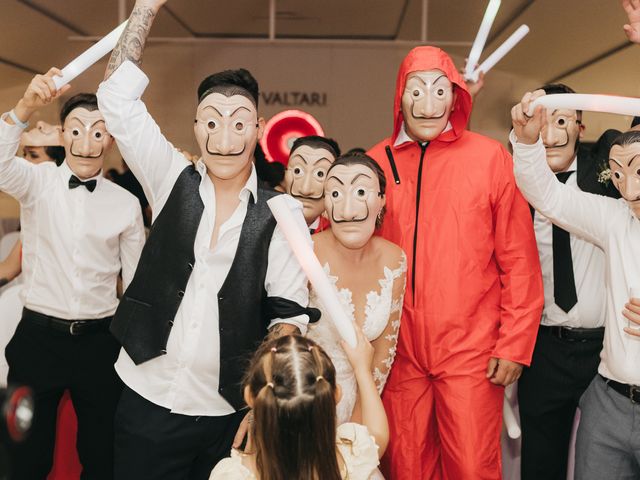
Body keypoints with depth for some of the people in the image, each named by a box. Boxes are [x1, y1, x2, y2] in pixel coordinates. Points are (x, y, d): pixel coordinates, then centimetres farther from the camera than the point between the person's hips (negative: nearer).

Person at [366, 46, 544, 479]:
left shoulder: (490, 157, -3)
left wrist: (514, 345, -6)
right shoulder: (375, 163, 3)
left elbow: (519, 261, -3)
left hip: (471, 354, -2)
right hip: (399, 354, 2)